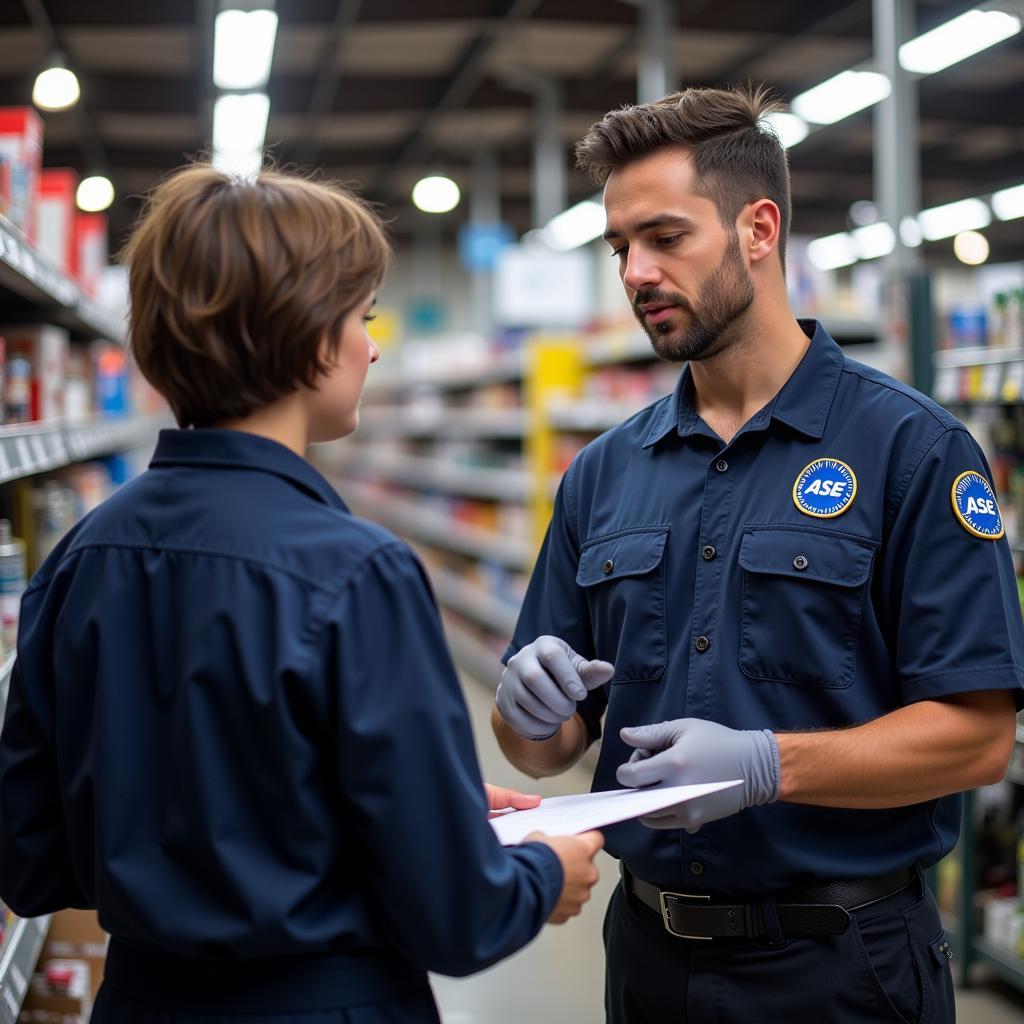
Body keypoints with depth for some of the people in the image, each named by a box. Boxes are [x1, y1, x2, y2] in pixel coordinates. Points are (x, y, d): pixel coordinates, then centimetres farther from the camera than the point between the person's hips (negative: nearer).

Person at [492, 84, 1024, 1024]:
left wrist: (768, 764, -25)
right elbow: (547, 750, 9)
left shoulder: (912, 449, -9)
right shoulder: (603, 474, 5)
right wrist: (529, 709, -13)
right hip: (648, 948, 5)